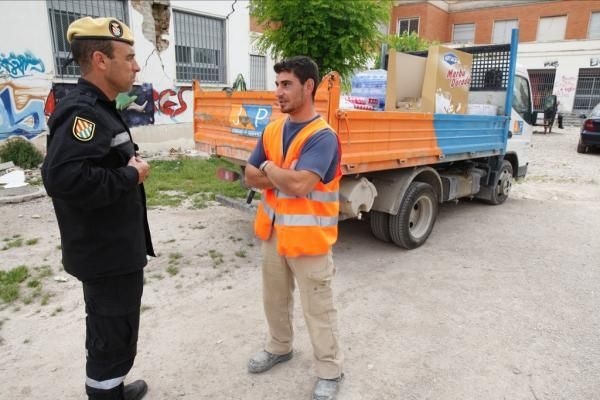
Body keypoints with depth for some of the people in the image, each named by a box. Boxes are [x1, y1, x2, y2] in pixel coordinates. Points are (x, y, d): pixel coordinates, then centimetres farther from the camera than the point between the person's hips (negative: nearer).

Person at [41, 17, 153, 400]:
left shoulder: (98, 108, 11)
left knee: (107, 333, 25)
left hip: (110, 248, 10)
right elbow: (64, 177, -36)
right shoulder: (82, 112, -22)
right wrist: (131, 175, -24)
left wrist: (129, 164, 2)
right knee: (115, 338, 6)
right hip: (109, 253, -10)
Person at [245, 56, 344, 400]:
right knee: (274, 298, 24)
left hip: (308, 237, -7)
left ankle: (331, 371, 28)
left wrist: (271, 169, -11)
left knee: (318, 308, 8)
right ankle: (279, 347, 47)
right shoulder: (272, 130, 5)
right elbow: (251, 176, 3)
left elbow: (300, 185, -31)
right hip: (274, 231, 7)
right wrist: (285, 176, -14)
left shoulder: (322, 136, -19)